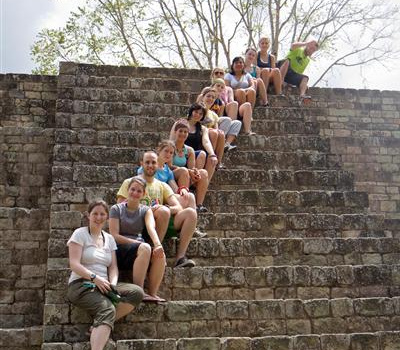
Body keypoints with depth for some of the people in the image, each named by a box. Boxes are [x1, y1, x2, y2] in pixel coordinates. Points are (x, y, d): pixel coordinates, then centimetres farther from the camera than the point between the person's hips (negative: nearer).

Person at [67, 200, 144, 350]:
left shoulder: (109, 238, 17)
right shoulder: (80, 234, 1)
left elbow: (113, 267, 10)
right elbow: (74, 264, -9)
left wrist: (113, 283, -11)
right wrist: (94, 277, -22)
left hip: (103, 285, 6)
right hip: (81, 285, -6)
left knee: (137, 292, -20)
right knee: (108, 309, -34)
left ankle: (99, 325, -20)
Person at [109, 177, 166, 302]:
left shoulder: (146, 210, 14)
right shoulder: (116, 209, 5)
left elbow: (151, 228, -8)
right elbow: (114, 236, -5)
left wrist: (158, 244, -28)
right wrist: (137, 243, -15)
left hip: (140, 249, 4)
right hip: (120, 250, -3)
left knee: (160, 254, -29)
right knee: (145, 248, -34)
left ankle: (152, 293, -23)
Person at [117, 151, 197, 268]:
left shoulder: (163, 186, 21)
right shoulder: (130, 183, 10)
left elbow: (178, 208, 8)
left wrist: (166, 208, -17)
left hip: (164, 225, 4)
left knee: (190, 212, -18)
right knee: (164, 211, -33)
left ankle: (180, 257, -25)